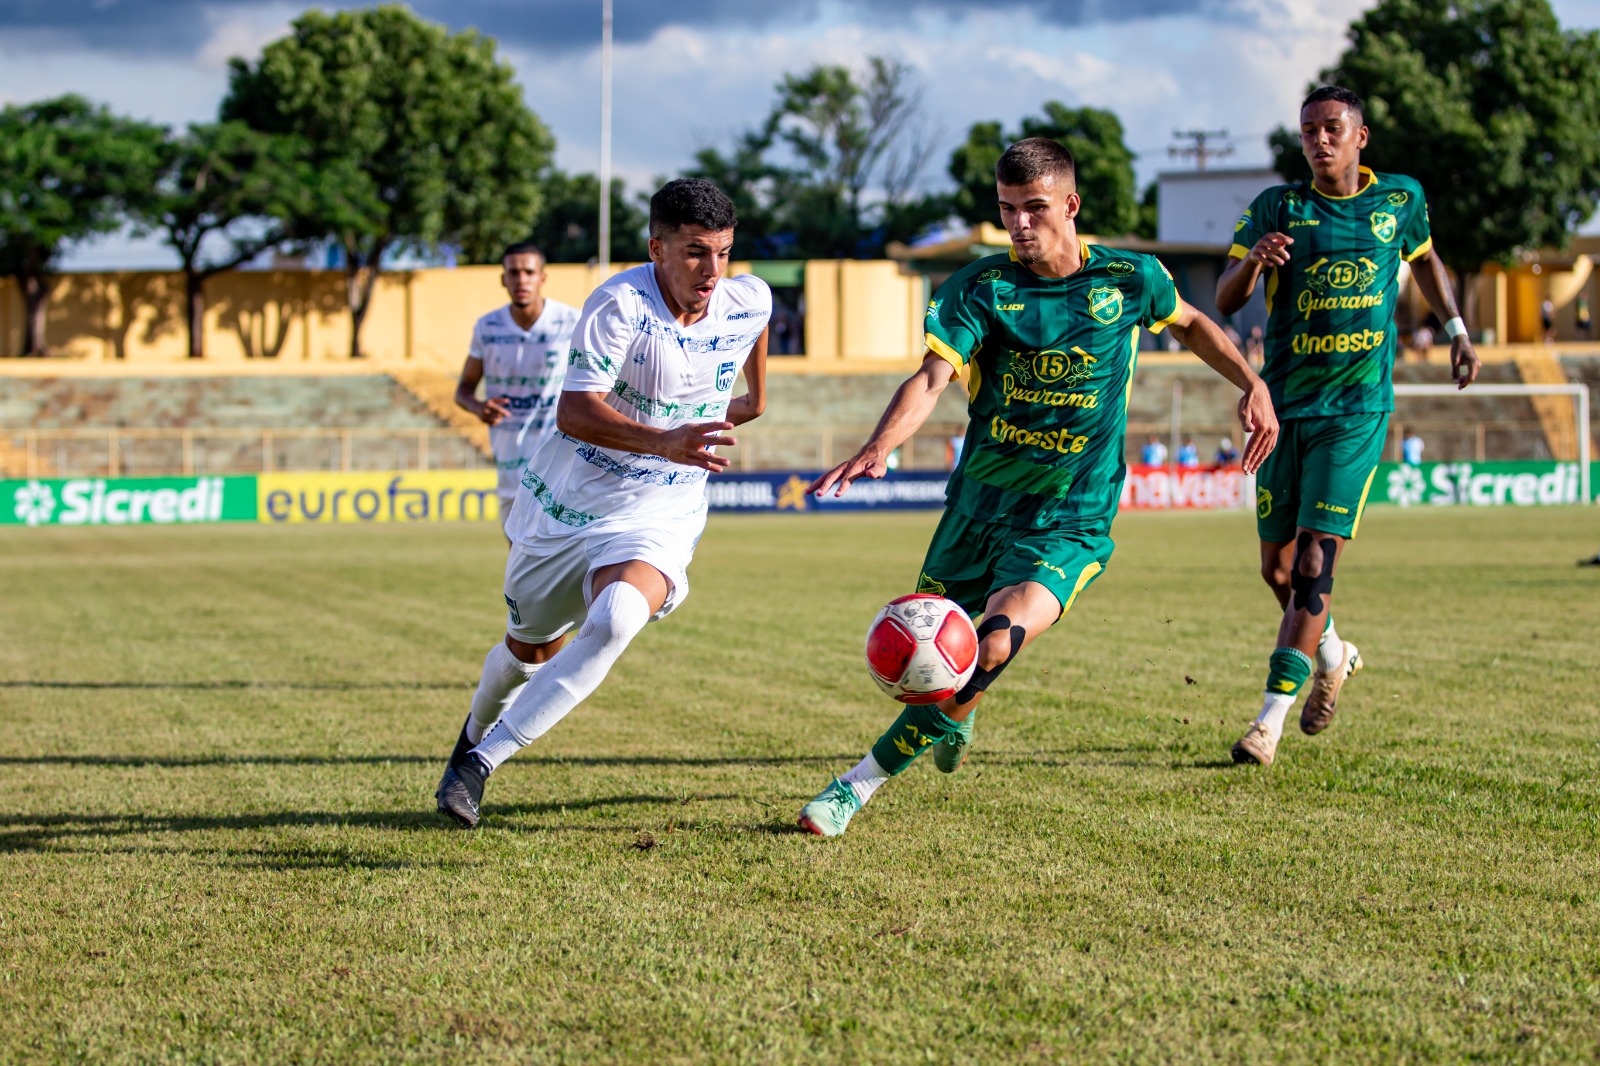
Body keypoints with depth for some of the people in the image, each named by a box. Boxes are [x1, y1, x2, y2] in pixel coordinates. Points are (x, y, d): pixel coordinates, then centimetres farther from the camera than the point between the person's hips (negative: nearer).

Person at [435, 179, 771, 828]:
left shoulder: (750, 303, -9)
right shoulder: (620, 304, -24)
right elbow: (573, 412, -32)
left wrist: (755, 396, 33)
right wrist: (663, 442, -46)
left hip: (658, 517, 1)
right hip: (564, 502, -1)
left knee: (616, 619, -30)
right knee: (528, 650, 18)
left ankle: (479, 763, -21)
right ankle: (474, 732, 54)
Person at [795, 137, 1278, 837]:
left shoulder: (1131, 279, -2)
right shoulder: (980, 287, -6)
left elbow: (1190, 324, 20)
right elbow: (933, 377, -20)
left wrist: (1252, 384, 8)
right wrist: (880, 446, -38)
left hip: (1068, 523, -2)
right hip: (977, 502, 2)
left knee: (994, 646, -26)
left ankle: (860, 784, -19)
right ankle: (953, 723, 52)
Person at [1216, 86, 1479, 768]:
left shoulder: (1400, 200, 3)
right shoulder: (1279, 207, -1)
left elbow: (1424, 258, 26)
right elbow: (1225, 302, -8)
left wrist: (1456, 329, 20)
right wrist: (1252, 260, -28)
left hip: (1358, 410, -2)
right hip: (1285, 405, 2)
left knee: (1315, 558, -14)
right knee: (1277, 568, 8)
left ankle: (1271, 720, -13)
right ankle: (1332, 654, 39)